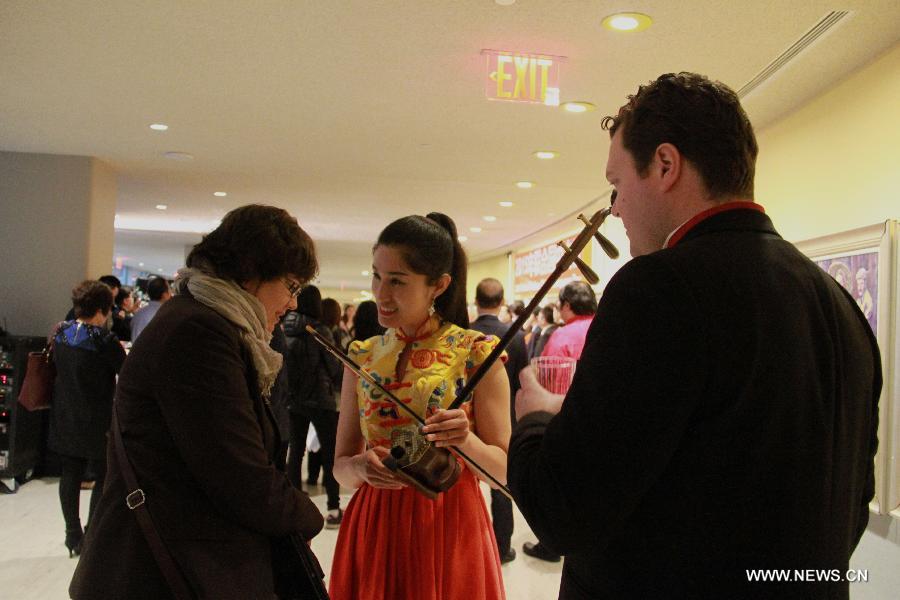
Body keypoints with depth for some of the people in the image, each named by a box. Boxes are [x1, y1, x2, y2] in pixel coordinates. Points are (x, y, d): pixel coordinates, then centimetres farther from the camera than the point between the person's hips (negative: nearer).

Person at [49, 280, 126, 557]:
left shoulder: (61, 334, 0)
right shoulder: (104, 340, -19)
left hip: (64, 419, 6)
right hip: (96, 422, -6)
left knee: (70, 476, 12)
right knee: (104, 478, 7)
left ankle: (73, 537, 21)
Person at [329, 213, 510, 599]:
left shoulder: (476, 353, -8)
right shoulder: (361, 357, 2)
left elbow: (505, 469, -6)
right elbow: (340, 467, 4)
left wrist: (467, 442, -26)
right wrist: (361, 466, -18)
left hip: (449, 530, -3)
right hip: (372, 530, 4)